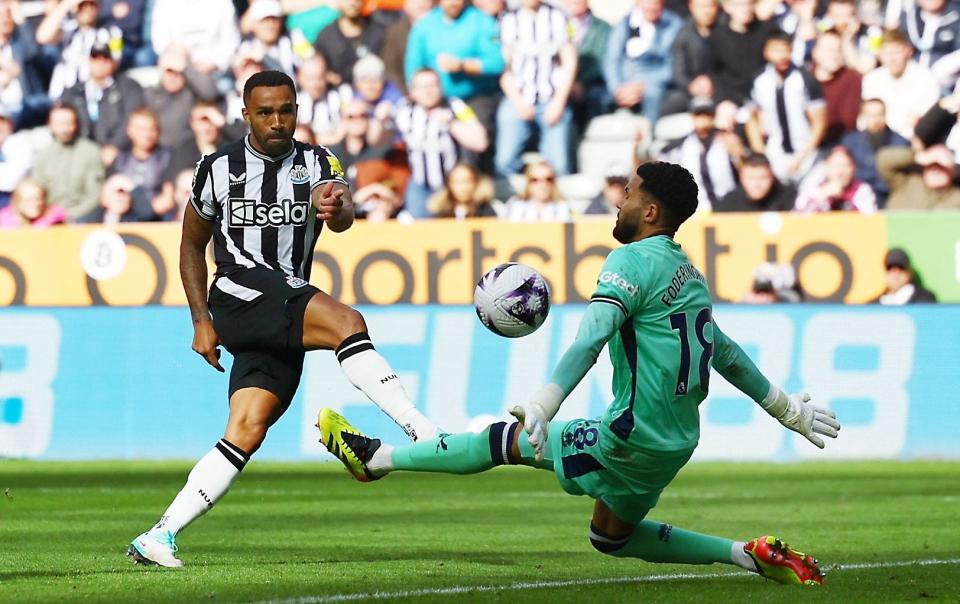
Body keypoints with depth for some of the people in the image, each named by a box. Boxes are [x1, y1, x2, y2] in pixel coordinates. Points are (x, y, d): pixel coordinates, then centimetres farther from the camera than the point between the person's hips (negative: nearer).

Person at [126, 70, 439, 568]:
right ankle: (422, 431, -35)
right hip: (239, 294, -3)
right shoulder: (218, 169, 4)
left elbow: (343, 216, -17)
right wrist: (201, 319, 7)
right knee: (347, 322, -27)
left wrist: (336, 209, -42)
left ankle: (159, 536, -8)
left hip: (288, 317, 3)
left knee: (247, 433, -9)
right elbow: (192, 246, 16)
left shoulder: (316, 164, 5)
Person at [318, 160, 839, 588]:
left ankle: (376, 457, 5)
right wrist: (789, 410, 35)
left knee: (506, 440, 1)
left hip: (633, 436, -8)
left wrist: (542, 406, -37)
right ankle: (748, 554, 15)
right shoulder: (690, 275, 16)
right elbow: (726, 355, 24)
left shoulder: (632, 261, -12)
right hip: (675, 443, 8)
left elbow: (589, 342, -27)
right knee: (610, 537, 23)